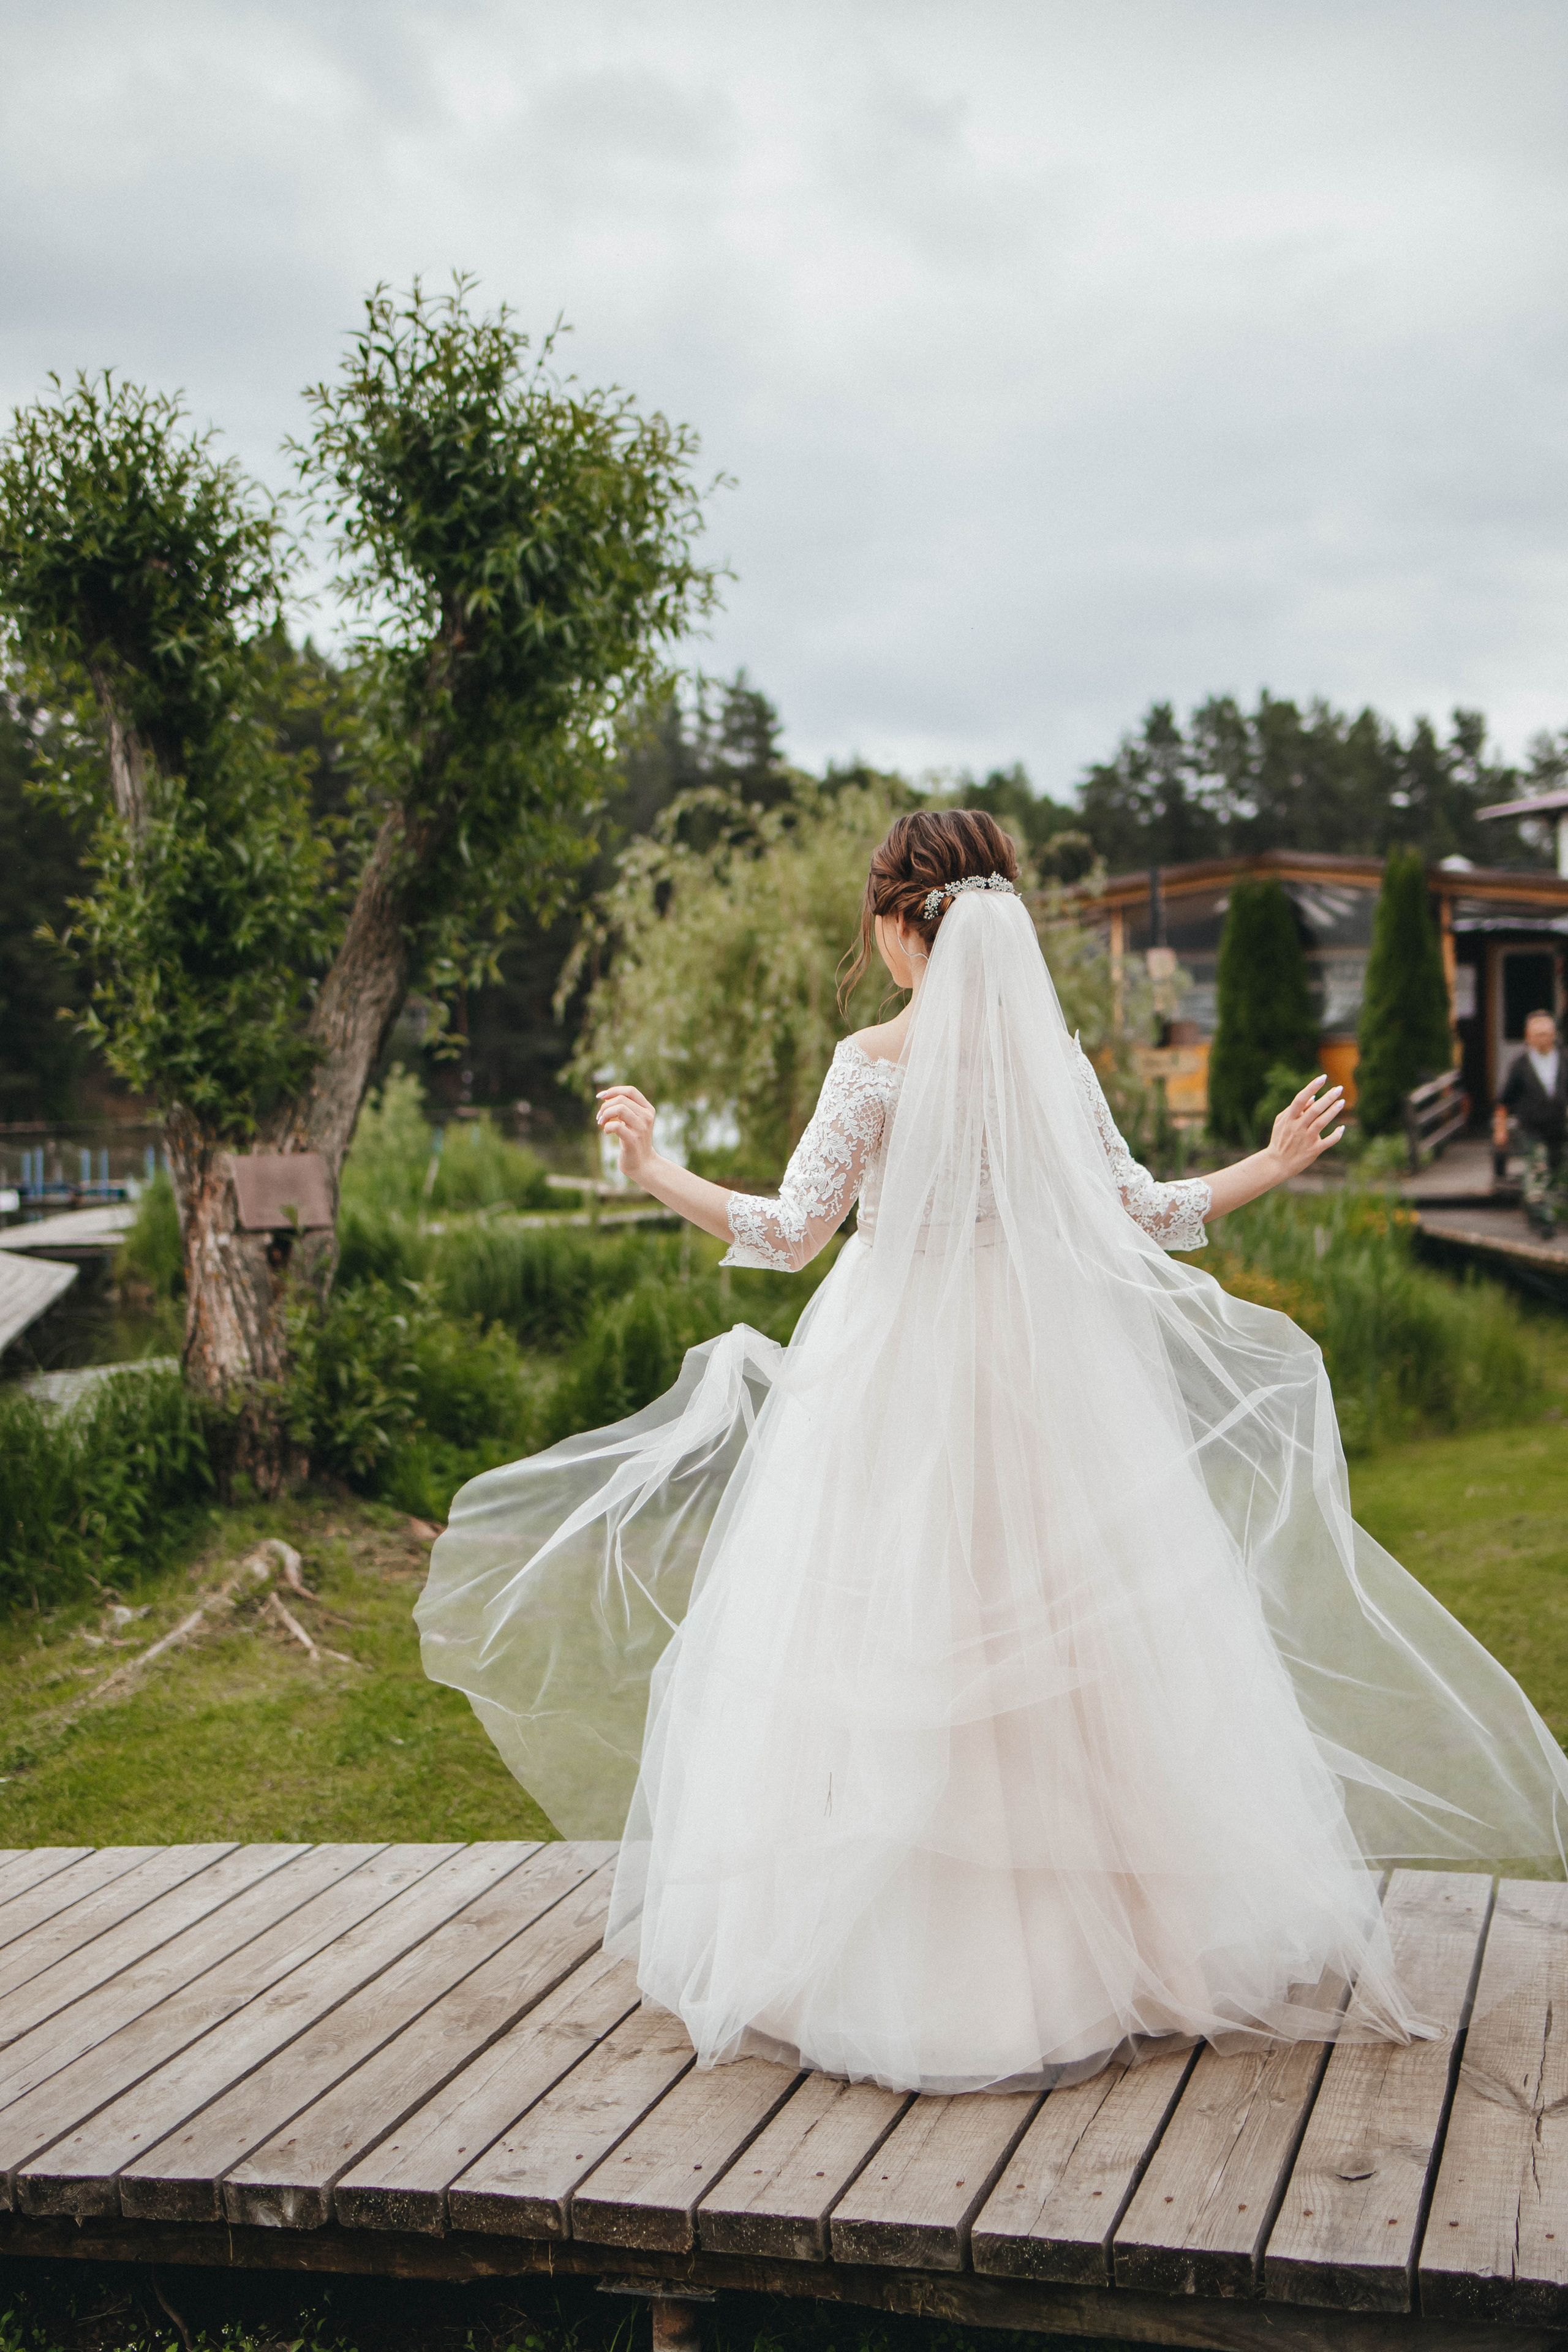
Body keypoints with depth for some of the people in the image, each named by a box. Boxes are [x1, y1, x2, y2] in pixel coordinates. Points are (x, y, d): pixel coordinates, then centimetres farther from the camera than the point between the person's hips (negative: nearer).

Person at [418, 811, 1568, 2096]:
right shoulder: (1055, 1052, 1)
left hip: (897, 1385, -3)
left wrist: (656, 1170, -2)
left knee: (895, 1657, 5)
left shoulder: (875, 1059, -10)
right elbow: (1145, 1215, 5)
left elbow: (791, 1231, -11)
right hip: (1048, 1373, 4)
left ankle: (903, 1966, 12)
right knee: (1069, 1661, 11)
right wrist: (1277, 1163, 20)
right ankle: (1098, 1945, 21)